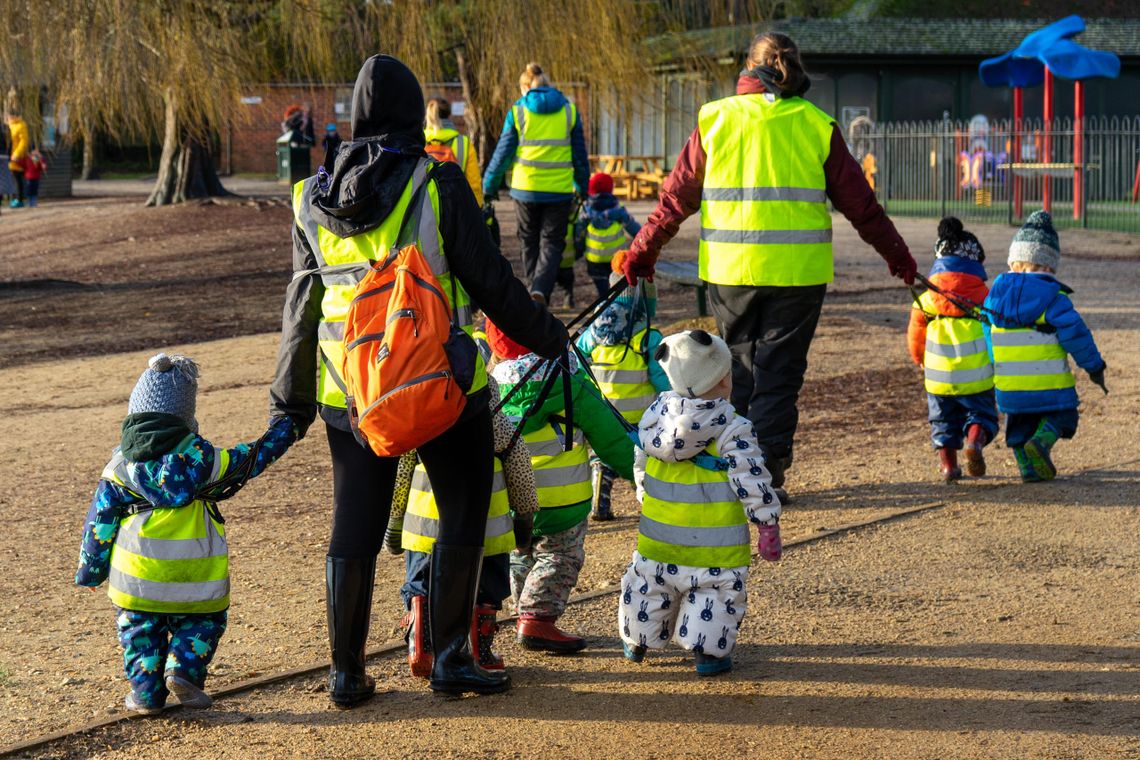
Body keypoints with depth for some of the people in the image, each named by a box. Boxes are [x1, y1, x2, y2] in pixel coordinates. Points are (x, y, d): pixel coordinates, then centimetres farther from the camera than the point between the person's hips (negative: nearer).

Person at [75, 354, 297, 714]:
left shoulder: (120, 465, 0)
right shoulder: (198, 457, -4)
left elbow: (100, 521, 3)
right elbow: (248, 460, 9)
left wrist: (90, 570, 13)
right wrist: (282, 431, 24)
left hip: (136, 578, 1)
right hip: (193, 581, -1)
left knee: (138, 627, 18)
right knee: (202, 621, 18)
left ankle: (145, 689, 9)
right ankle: (184, 669, -3)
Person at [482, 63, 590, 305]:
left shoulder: (517, 111, 0)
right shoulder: (569, 110, 5)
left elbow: (503, 152, 2)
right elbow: (580, 153, 9)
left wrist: (489, 185, 13)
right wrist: (583, 187, 21)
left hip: (526, 188, 0)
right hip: (560, 190, 0)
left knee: (530, 242, 16)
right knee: (552, 244, 3)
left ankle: (535, 288, 17)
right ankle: (541, 291, -19)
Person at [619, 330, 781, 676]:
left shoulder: (656, 414, 1)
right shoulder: (733, 429, -15)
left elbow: (640, 465, 12)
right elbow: (752, 480, -15)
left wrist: (644, 499, 28)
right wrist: (769, 526, -8)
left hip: (658, 539, 5)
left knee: (649, 586, 21)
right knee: (715, 598, 6)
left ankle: (637, 640, 34)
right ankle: (710, 652, 3)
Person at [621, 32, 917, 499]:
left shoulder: (715, 119, 3)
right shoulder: (816, 124, 2)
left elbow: (678, 195, 5)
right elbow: (858, 200, 4)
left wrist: (643, 250, 15)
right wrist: (895, 254, 15)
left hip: (729, 270, 1)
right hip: (797, 270, -1)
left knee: (736, 367, 14)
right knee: (779, 371, 6)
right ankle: (768, 474, 1)